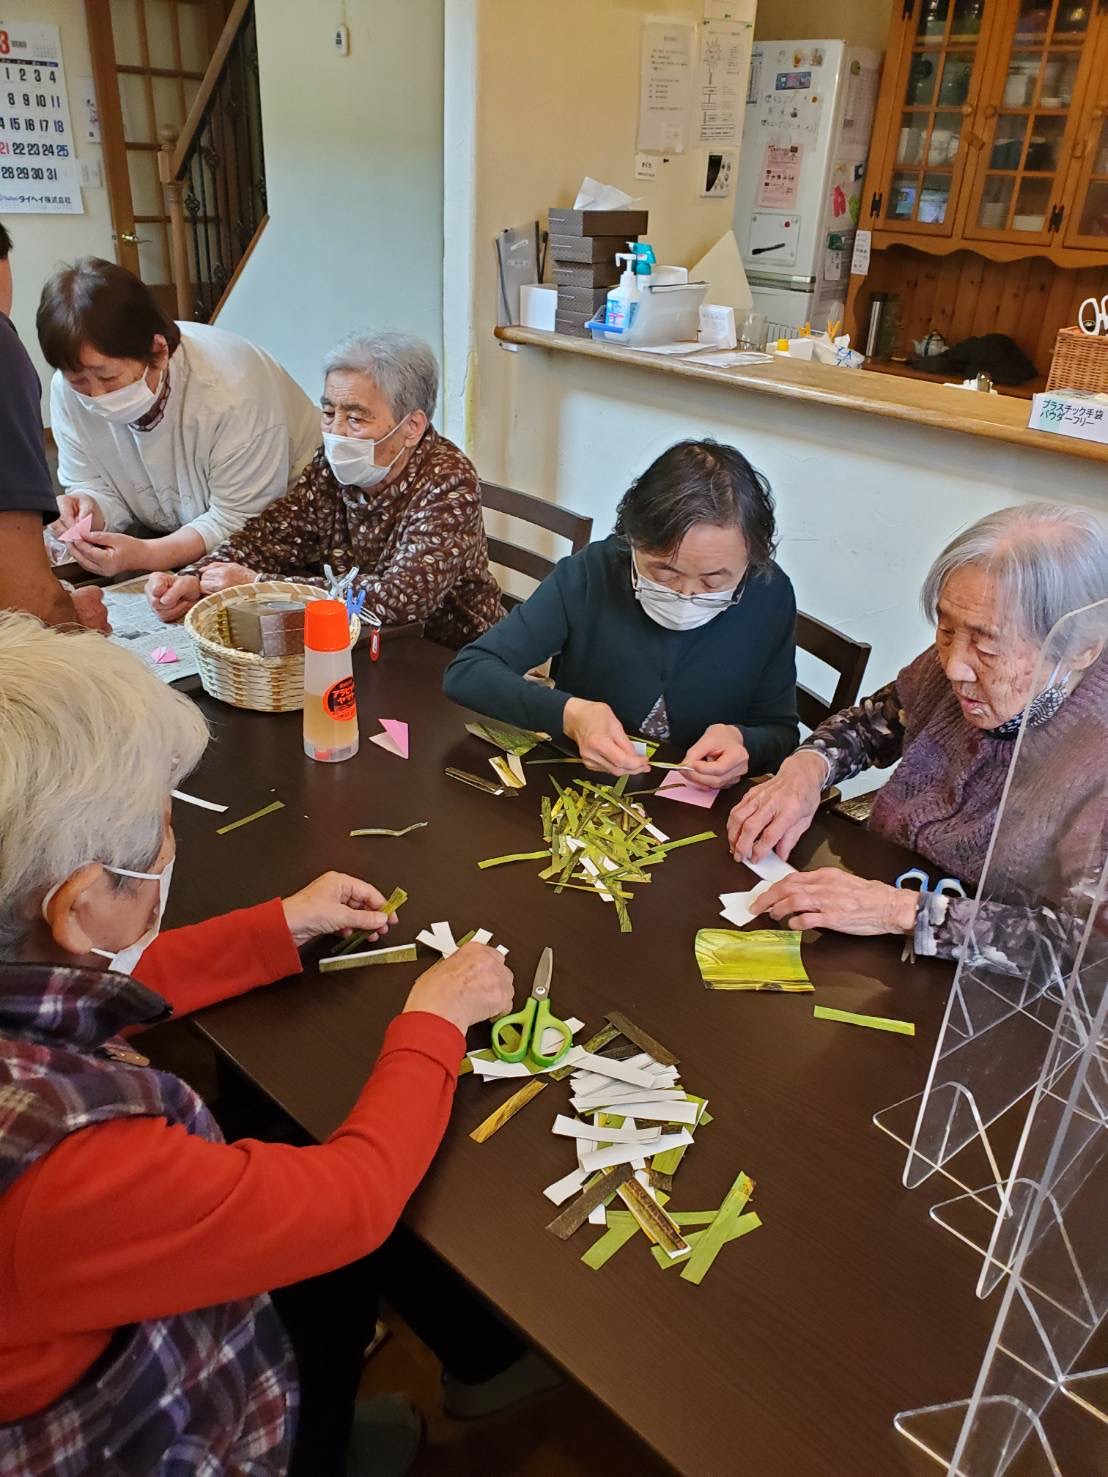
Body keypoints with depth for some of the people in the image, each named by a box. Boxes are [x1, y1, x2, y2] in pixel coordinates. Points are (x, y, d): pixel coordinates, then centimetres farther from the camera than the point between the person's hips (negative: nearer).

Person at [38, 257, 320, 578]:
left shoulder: (233, 393, -31)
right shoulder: (68, 390, -11)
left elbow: (241, 519, -26)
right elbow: (98, 489, -1)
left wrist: (145, 555, -37)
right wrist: (88, 510, -26)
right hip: (165, 537, 5)